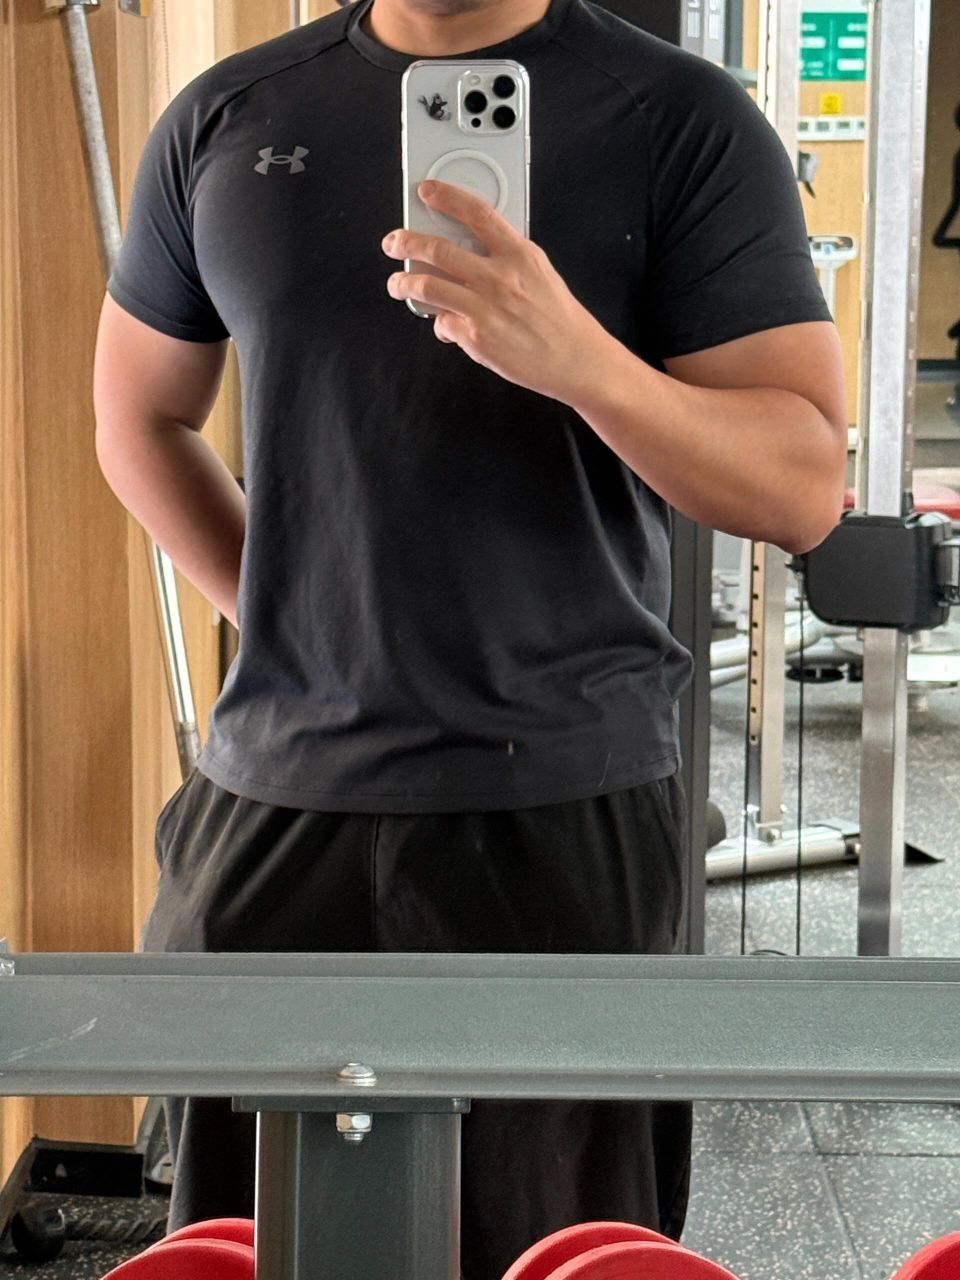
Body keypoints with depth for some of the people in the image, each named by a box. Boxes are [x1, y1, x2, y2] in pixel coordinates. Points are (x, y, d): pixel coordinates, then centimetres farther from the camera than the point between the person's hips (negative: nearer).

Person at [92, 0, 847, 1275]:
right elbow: (140, 417, 21)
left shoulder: (683, 119, -1)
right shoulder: (225, 118, 9)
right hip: (274, 794, 3)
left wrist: (579, 360, -25)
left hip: (560, 801, -3)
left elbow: (806, 486, -8)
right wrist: (280, 616, 8)